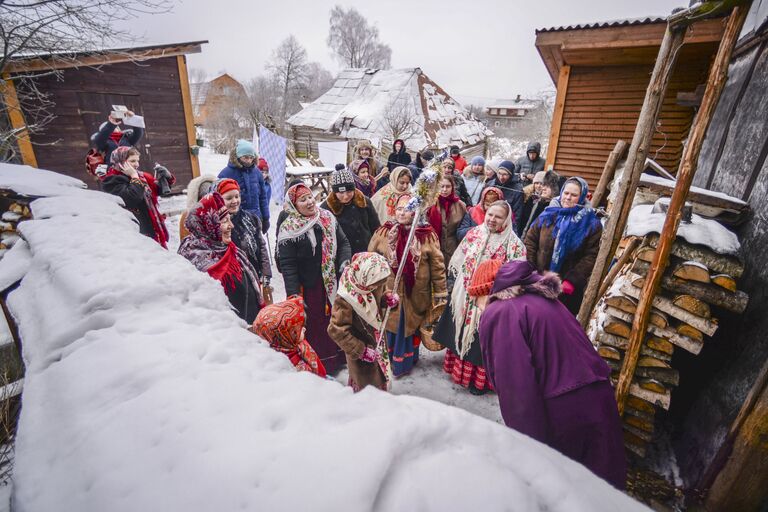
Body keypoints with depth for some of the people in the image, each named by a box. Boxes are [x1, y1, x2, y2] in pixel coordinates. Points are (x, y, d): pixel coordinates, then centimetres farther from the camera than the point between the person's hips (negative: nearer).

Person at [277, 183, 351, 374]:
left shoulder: (328, 218, 2)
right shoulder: (288, 230, -13)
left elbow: (343, 243, 9)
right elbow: (287, 265, -15)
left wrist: (344, 261, -9)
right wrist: (294, 294, -20)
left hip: (333, 283, 6)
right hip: (308, 287, -5)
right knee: (313, 324, 4)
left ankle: (338, 358, 40)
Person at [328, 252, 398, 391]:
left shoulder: (374, 286, -15)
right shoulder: (345, 301, -35)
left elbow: (382, 294, 7)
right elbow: (337, 331, -30)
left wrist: (389, 298, -18)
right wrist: (361, 351, -27)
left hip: (377, 344, 7)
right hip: (361, 353, -7)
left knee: (380, 380, 29)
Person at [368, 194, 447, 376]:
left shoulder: (427, 235, -7)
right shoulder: (383, 233, -3)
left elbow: (437, 266, -3)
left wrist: (440, 294, -2)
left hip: (415, 295, 0)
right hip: (389, 293, 1)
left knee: (411, 327, 16)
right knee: (390, 327, 13)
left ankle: (406, 360, 41)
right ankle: (388, 360, 39)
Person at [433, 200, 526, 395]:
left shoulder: (514, 244, -12)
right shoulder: (474, 233, 0)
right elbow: (458, 261, 8)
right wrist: (460, 283, 9)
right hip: (464, 296, 5)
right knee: (460, 332, 18)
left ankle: (479, 379, 29)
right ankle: (458, 368, 41)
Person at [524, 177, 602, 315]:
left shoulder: (591, 223, -6)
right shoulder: (549, 214, 3)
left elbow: (591, 256, -11)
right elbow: (530, 239, 4)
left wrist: (572, 280, -17)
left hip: (568, 287, -2)